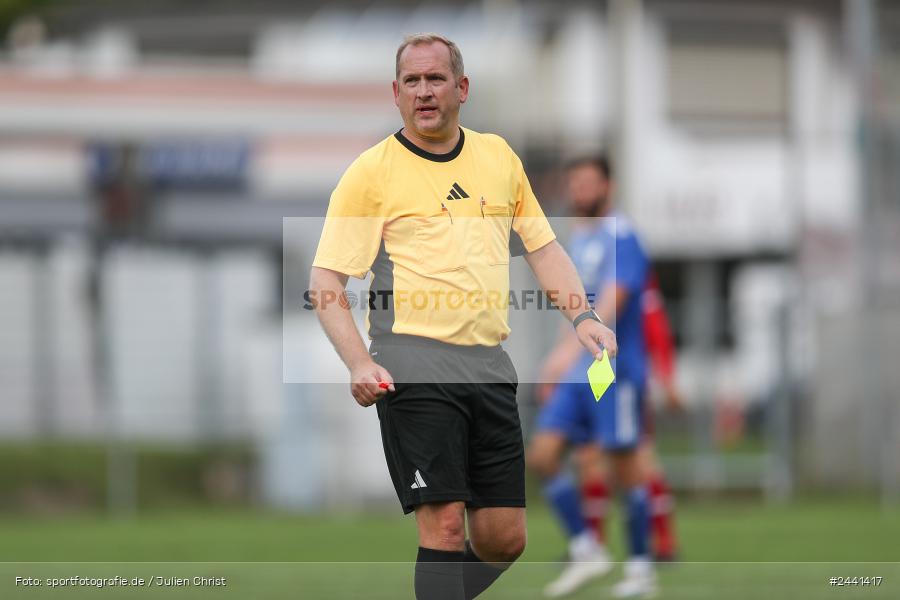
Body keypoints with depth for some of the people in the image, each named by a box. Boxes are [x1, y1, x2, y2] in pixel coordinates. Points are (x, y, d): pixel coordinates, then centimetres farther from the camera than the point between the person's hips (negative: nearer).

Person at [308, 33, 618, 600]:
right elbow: (326, 282, -3)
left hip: (490, 365, 5)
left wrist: (583, 317, 7)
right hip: (414, 370, -5)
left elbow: (543, 248, 22)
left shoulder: (499, 156, 14)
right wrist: (359, 363, -17)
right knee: (445, 525, -14)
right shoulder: (371, 171, -1)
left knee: (504, 539, 4)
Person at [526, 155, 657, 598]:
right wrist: (559, 365, 23)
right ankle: (585, 551, 3)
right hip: (577, 373, 8)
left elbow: (610, 303, -24)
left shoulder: (621, 238, -10)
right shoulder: (578, 239, 16)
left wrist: (571, 348, -36)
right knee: (542, 455, -4)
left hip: (613, 368, -8)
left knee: (624, 466, -3)